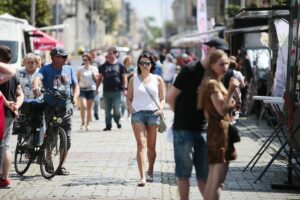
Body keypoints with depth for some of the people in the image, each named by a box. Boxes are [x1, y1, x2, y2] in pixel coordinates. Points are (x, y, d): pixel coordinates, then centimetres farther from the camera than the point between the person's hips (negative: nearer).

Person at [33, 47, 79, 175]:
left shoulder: (69, 69, 11)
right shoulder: (46, 69, -1)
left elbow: (75, 86, 9)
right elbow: (38, 78, -20)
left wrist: (75, 97, -11)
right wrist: (36, 87, -43)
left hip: (66, 108, 3)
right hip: (51, 107, -3)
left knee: (66, 139, 2)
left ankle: (61, 166, 12)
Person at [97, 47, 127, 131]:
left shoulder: (120, 66, 4)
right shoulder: (104, 66, 10)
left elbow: (124, 78, 4)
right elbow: (100, 78, 14)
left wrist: (124, 88, -4)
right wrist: (96, 88, 8)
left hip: (117, 91, -3)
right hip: (106, 91, 3)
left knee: (117, 108, -4)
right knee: (107, 110, 4)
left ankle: (117, 121, 23)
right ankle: (108, 125, 12)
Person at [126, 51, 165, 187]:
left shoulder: (157, 80, 8)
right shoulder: (134, 80, 9)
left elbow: (162, 98, 9)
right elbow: (129, 98, 12)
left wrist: (161, 108, -9)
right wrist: (130, 107, -7)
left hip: (153, 114, 1)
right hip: (138, 114, -1)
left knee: (151, 146, 8)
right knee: (141, 144, -12)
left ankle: (150, 172, 26)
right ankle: (142, 176, -19)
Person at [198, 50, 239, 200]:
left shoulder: (217, 83, 16)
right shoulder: (212, 84, -14)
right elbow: (222, 109, -23)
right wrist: (231, 91, -32)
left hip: (219, 131, 10)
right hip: (219, 131, -10)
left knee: (212, 179, 14)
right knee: (218, 180, -11)